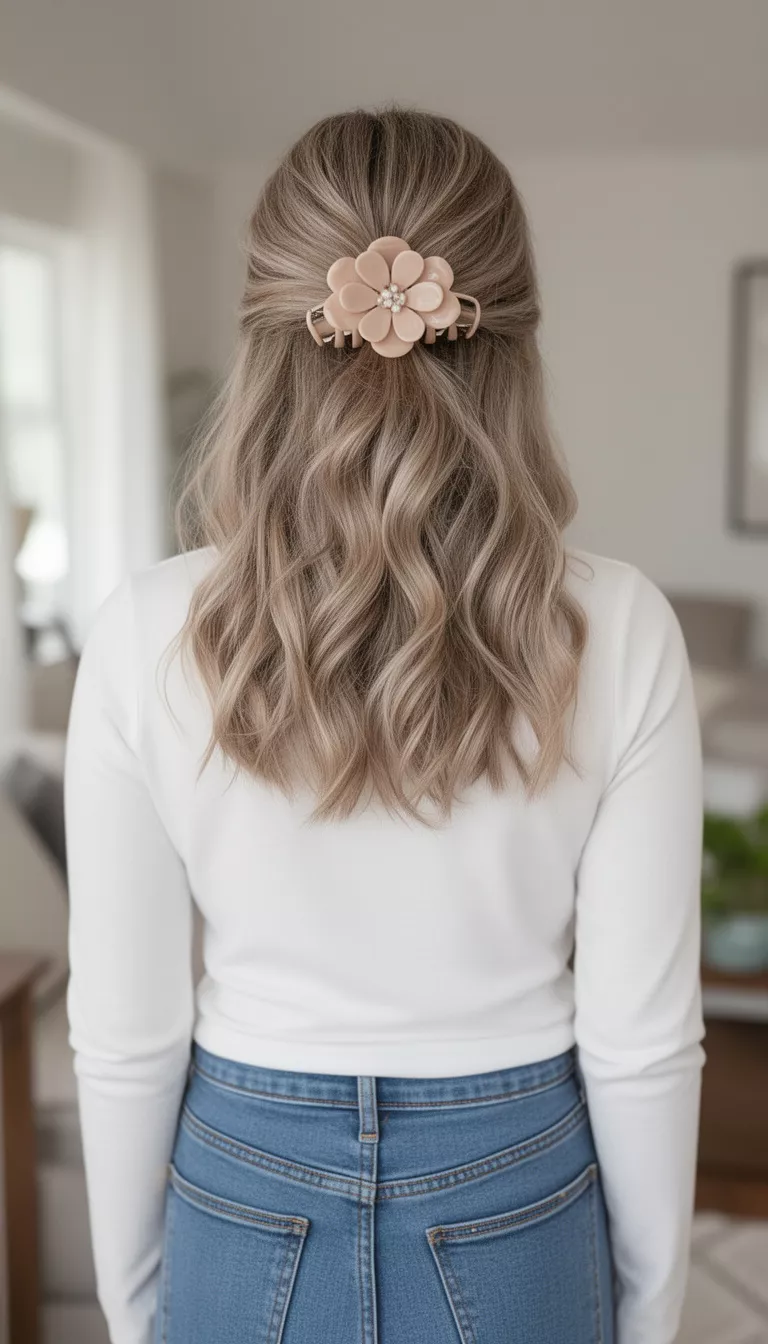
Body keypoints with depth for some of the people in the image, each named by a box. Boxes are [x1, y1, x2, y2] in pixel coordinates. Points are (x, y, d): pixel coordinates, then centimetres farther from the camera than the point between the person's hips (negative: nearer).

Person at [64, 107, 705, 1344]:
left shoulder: (148, 634, -18)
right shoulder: (618, 632, -18)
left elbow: (124, 1030, -9)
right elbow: (642, 1035, -12)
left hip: (247, 1208, 0)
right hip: (517, 1214, 0)